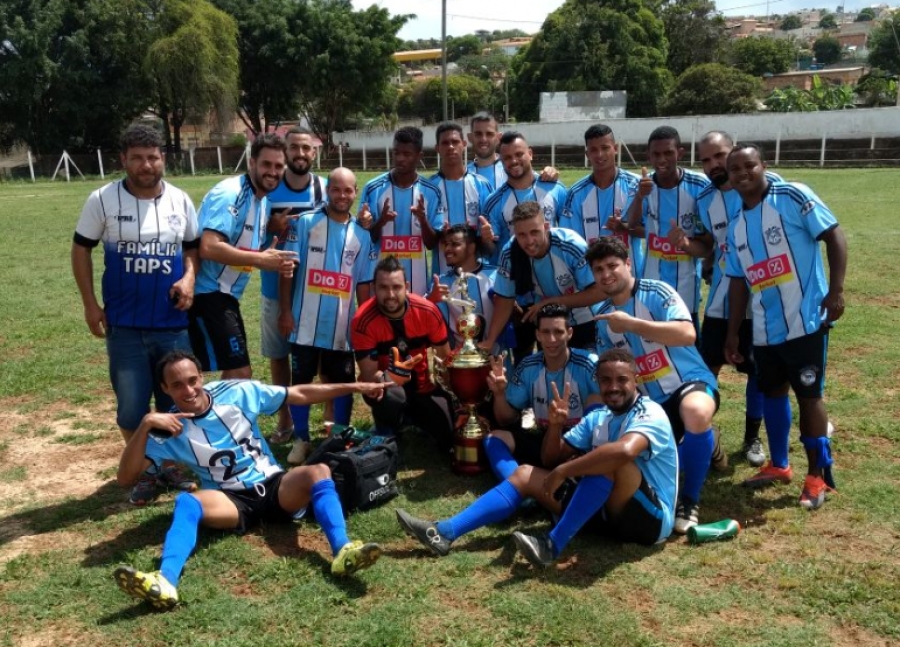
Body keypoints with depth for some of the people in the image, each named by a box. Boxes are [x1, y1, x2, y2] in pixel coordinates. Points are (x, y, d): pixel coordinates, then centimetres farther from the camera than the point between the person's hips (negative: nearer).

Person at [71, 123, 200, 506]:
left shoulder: (180, 201, 2)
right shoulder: (103, 200, -5)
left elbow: (193, 246, 13)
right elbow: (81, 248, 3)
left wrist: (189, 277, -8)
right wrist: (90, 304, -2)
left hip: (174, 324, 2)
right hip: (125, 326, -2)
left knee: (175, 401, 12)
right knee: (131, 406, 4)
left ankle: (170, 465, 31)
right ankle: (143, 472, 24)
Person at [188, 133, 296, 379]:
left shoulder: (264, 201, 12)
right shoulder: (229, 194, -17)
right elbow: (209, 248, -29)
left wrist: (276, 263, -1)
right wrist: (260, 260, -26)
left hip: (226, 295, 10)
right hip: (207, 293, -10)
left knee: (234, 372, 19)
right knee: (240, 373, -12)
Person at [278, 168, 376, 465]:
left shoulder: (362, 234, 7)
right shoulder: (305, 222, -1)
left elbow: (364, 283, 9)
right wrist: (285, 310, -8)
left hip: (342, 325, 2)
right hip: (306, 321, -2)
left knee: (343, 382, 9)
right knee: (301, 380, 7)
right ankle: (301, 439, 21)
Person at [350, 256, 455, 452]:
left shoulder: (428, 311, -19)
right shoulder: (363, 321, -25)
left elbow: (445, 359, -5)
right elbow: (368, 375, -24)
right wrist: (388, 377, -46)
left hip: (423, 387, 3)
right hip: (386, 387, -3)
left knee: (452, 438, -8)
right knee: (391, 397, -38)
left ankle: (412, 419, 24)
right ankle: (385, 440, -3)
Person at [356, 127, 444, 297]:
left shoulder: (431, 192, 1)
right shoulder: (373, 189, -2)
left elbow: (432, 243, 3)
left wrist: (423, 220, -17)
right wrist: (380, 222, -19)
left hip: (417, 282, 1)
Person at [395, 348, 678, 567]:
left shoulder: (649, 414, -15)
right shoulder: (597, 417, 10)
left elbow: (625, 451, -39)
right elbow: (551, 458, 10)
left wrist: (563, 471, -31)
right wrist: (555, 424, -11)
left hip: (649, 517, -7)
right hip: (608, 510, 8)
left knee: (610, 459, -34)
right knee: (525, 474, 1)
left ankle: (553, 545, -30)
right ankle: (444, 532, -11)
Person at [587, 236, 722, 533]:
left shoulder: (657, 292, -11)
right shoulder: (603, 316, 6)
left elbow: (687, 334, -29)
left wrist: (631, 323, -30)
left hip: (690, 382, -6)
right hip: (649, 403, 7)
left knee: (696, 413, -41)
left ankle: (690, 500, -20)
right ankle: (703, 444, 27)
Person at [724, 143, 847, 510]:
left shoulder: (793, 197, -7)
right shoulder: (736, 226, 12)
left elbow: (834, 236, -10)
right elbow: (739, 282, 16)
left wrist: (835, 290, -18)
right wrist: (732, 333, 15)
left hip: (806, 322, -7)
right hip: (764, 329, 7)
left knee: (809, 395, 0)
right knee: (772, 393, 16)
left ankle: (818, 476, 14)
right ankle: (778, 466, 32)